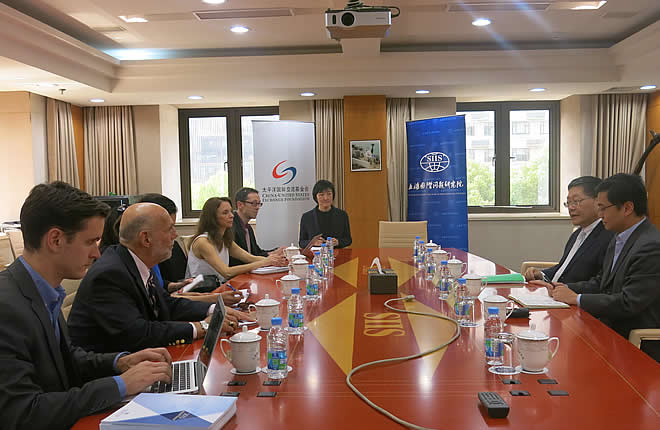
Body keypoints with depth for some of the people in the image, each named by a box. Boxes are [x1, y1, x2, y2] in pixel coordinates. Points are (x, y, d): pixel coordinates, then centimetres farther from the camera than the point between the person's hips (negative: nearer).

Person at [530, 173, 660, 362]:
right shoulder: (619, 239, 11)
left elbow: (628, 303, -25)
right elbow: (600, 283, 16)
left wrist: (577, 299, -16)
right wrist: (558, 288, 1)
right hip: (612, 333, 8)